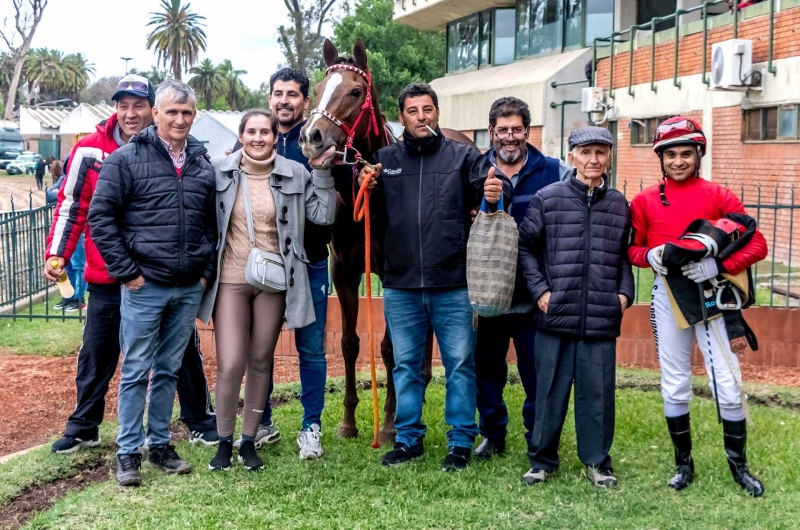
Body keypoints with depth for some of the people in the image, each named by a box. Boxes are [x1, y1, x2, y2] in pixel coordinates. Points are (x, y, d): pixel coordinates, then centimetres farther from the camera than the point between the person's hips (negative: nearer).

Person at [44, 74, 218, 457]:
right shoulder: (90, 151, -4)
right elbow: (72, 205, -1)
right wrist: (57, 254, -9)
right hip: (107, 278, 0)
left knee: (183, 351, 10)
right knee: (96, 356, 12)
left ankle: (200, 421, 26)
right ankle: (83, 428, 28)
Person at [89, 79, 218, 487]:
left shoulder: (203, 164, 9)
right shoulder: (127, 159, -5)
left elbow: (214, 222, 16)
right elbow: (100, 216, -7)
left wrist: (208, 271, 7)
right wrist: (126, 271, -10)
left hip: (189, 289, 4)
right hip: (143, 286, -4)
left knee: (169, 370, 14)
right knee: (136, 371, 3)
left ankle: (160, 444, 25)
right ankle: (128, 453, 13)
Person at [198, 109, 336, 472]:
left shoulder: (295, 174, 1)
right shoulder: (220, 172, 0)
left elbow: (324, 215, -2)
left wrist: (322, 173, -8)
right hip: (231, 280, -1)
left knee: (260, 363, 11)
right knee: (230, 365, -6)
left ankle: (249, 441, 24)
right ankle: (224, 441, 13)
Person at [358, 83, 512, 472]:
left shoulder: (463, 157, 1)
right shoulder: (385, 159, 9)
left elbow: (493, 185, -12)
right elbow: (370, 215, 11)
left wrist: (498, 191, -35)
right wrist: (366, 189, -9)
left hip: (453, 284, -2)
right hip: (401, 285, 3)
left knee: (460, 365, 5)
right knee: (406, 366, 13)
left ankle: (461, 442, 17)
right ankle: (408, 439, 26)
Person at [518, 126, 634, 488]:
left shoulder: (619, 205, 11)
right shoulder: (547, 199, 2)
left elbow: (625, 256, 18)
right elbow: (525, 247, 5)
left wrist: (624, 293, 5)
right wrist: (540, 290, -3)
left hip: (602, 320, 2)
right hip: (555, 315, -1)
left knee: (598, 391, 6)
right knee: (550, 390, 6)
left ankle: (597, 461, 21)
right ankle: (542, 461, 19)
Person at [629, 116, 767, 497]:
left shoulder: (718, 196, -2)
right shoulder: (645, 201, 3)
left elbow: (757, 244, -6)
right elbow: (631, 249, 9)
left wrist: (718, 265, -20)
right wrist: (649, 256, -13)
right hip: (667, 296, 2)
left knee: (727, 384, -1)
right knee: (674, 385, 8)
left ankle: (739, 465, 15)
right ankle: (683, 463, 22)